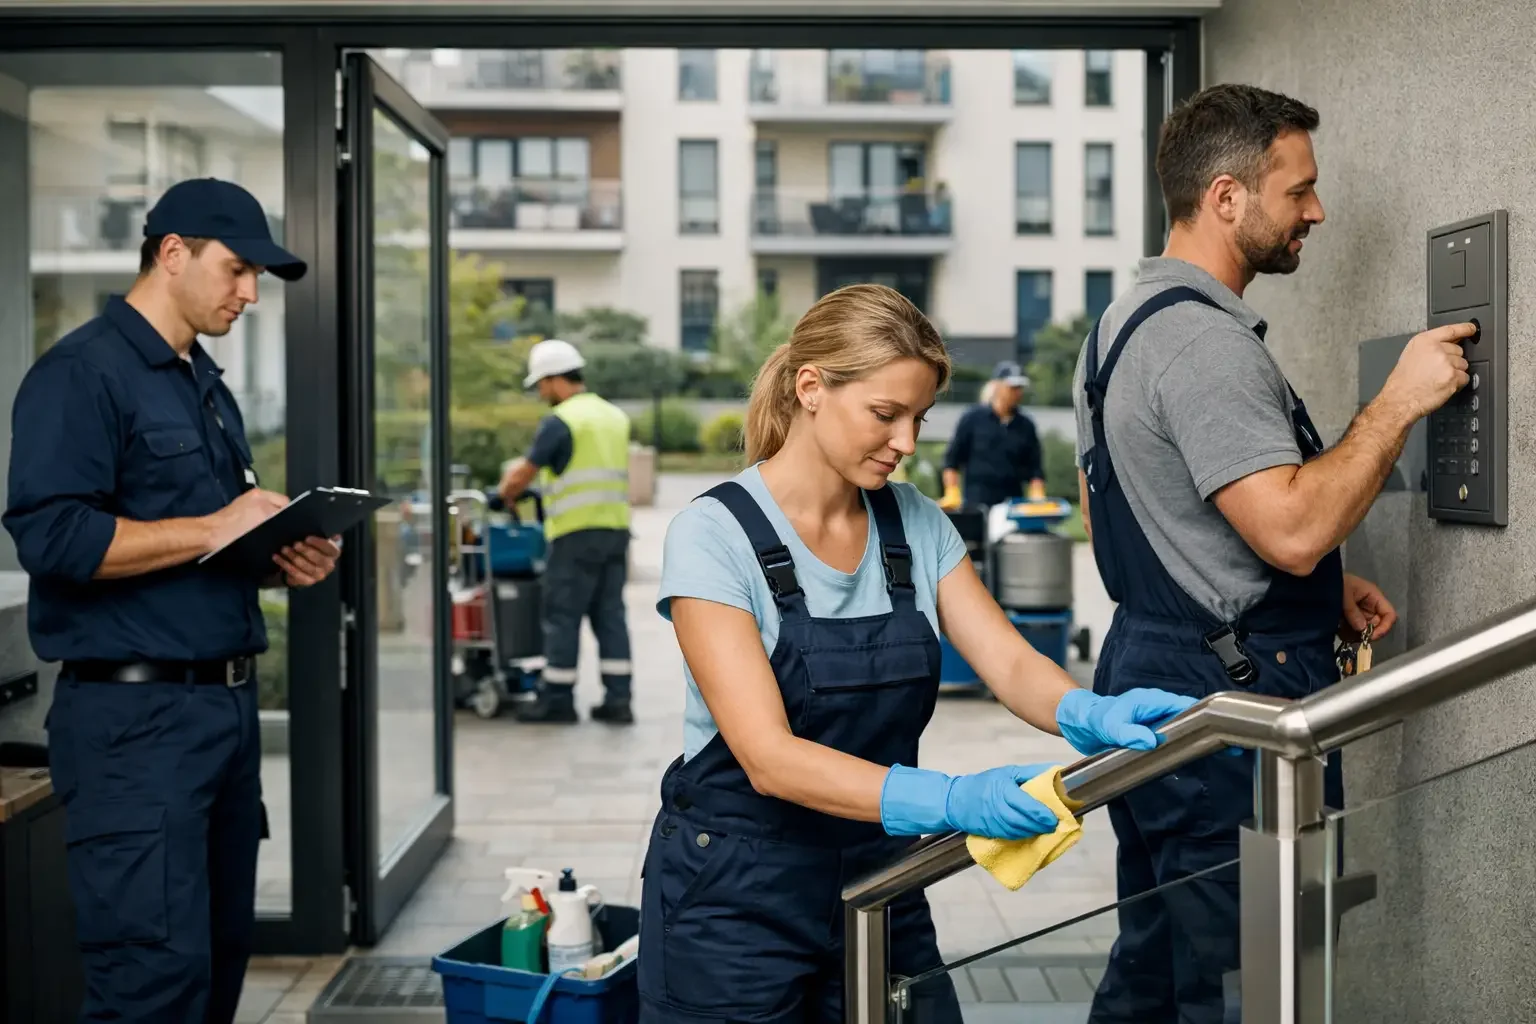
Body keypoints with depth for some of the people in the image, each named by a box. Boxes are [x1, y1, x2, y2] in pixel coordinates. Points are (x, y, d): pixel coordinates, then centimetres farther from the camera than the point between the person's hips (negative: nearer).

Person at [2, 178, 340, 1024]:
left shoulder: (207, 387, 19)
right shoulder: (82, 372, -8)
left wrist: (284, 559, 5)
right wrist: (212, 530, -18)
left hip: (228, 704, 9)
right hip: (136, 715, -9)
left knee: (223, 953, 13)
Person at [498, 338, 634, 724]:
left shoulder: (559, 421, -9)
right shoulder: (615, 416, 15)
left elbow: (521, 475, -5)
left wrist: (506, 494, 15)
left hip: (578, 533, -7)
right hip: (616, 530, 7)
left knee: (562, 616, 1)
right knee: (609, 614, 8)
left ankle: (557, 699, 7)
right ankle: (618, 698, 6)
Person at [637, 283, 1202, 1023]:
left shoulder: (917, 525, 1)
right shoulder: (713, 535, -17)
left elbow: (1011, 665, -6)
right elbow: (768, 756, -25)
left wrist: (1092, 715, -29)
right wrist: (948, 802, -38)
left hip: (880, 890, 5)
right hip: (737, 905, -5)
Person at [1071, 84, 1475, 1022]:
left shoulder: (1128, 321, 14)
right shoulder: (1204, 338, -19)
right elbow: (1292, 528, -27)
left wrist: (1323, 588, 16)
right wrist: (1400, 402, -16)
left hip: (1148, 676, 11)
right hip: (1228, 699, -11)